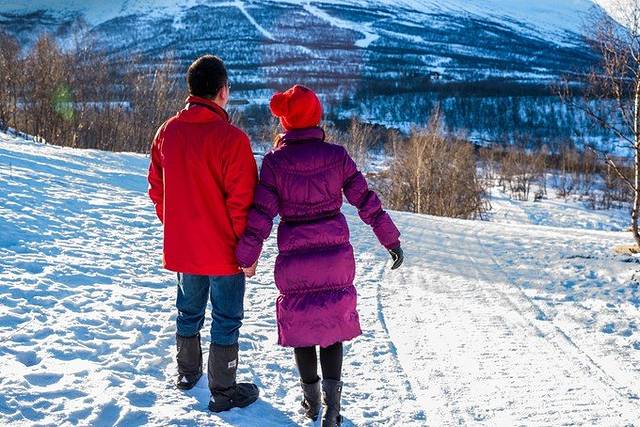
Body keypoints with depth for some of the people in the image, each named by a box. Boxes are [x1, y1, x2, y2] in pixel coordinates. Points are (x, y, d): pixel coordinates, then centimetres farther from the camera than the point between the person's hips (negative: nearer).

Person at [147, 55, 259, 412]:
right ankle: (224, 391, 18)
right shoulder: (231, 138, -21)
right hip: (223, 250, -6)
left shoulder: (168, 131, -1)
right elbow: (242, 202, -19)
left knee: (189, 311, 23)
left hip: (181, 246, 6)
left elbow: (157, 188, 8)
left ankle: (188, 373, 39)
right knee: (227, 319, 8)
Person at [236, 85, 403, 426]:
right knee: (332, 325, 13)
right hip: (335, 255, 1)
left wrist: (247, 257, 1)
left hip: (295, 259, -1)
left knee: (300, 325, 16)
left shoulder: (275, 161, -9)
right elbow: (366, 202, -3)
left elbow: (260, 215, -10)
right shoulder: (336, 156, -5)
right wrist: (391, 240, 7)